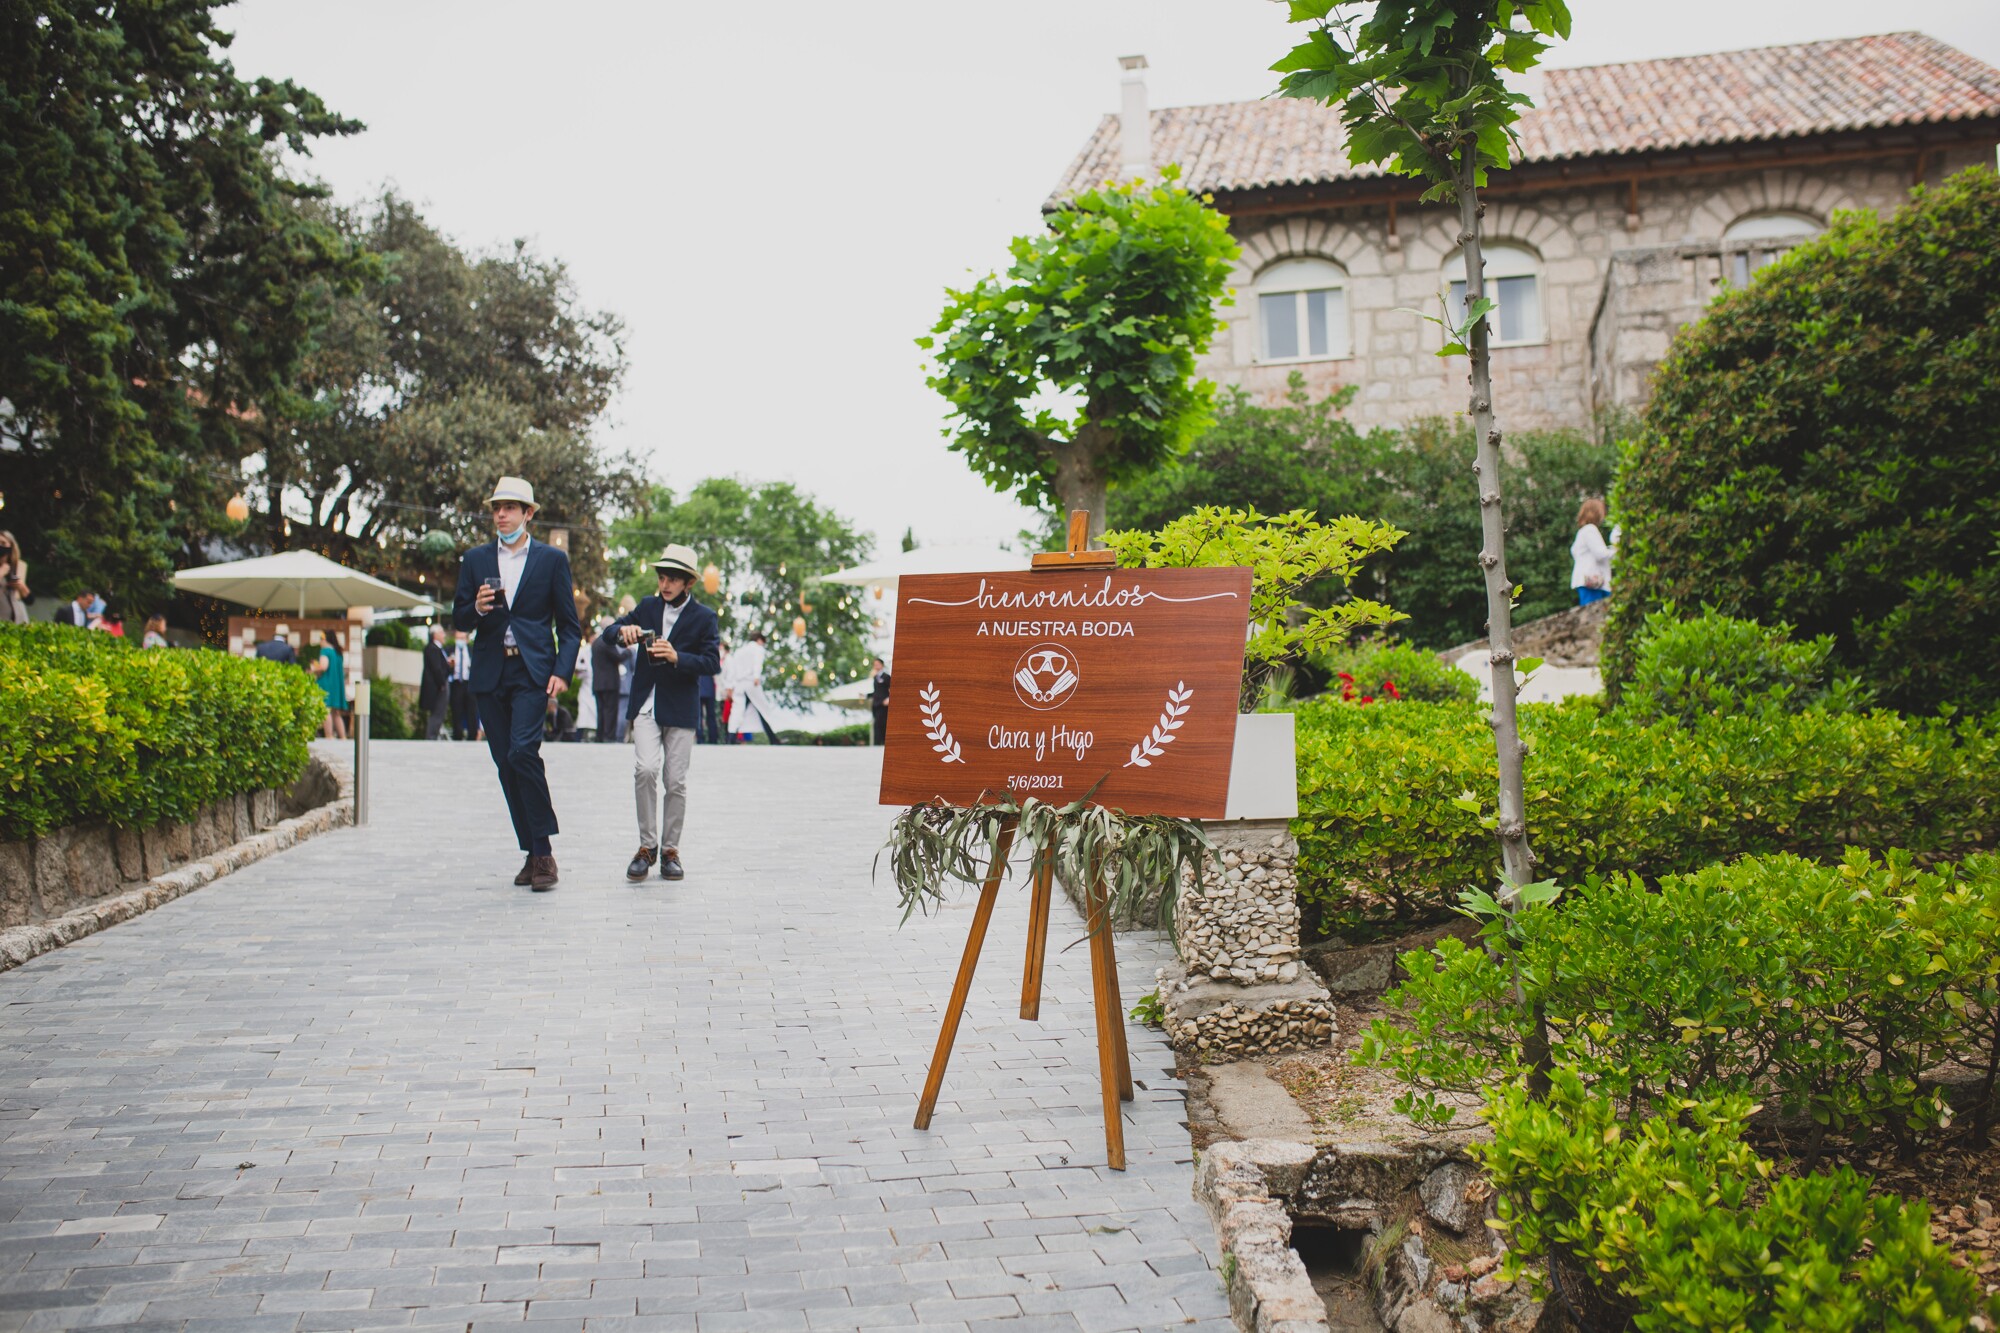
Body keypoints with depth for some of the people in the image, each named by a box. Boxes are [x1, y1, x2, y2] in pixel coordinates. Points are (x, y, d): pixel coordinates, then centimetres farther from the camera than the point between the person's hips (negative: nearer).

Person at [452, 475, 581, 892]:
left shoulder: (552, 559, 5)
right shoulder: (475, 559, 13)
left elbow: (569, 625, 5)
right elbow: (459, 619, 13)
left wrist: (562, 671, -8)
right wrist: (477, 608, -10)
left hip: (533, 672, -4)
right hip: (490, 674, 4)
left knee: (522, 752, -20)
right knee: (505, 764, 4)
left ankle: (544, 849, -10)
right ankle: (533, 852, 13)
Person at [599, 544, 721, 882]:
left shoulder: (704, 618, 2)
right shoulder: (647, 607, 11)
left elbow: (713, 662, -7)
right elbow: (608, 632, 13)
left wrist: (677, 657, -23)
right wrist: (623, 630, -11)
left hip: (680, 710, -1)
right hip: (645, 705, 1)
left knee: (676, 782, 1)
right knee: (645, 770, -16)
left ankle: (670, 849, 15)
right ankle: (647, 845, -3)